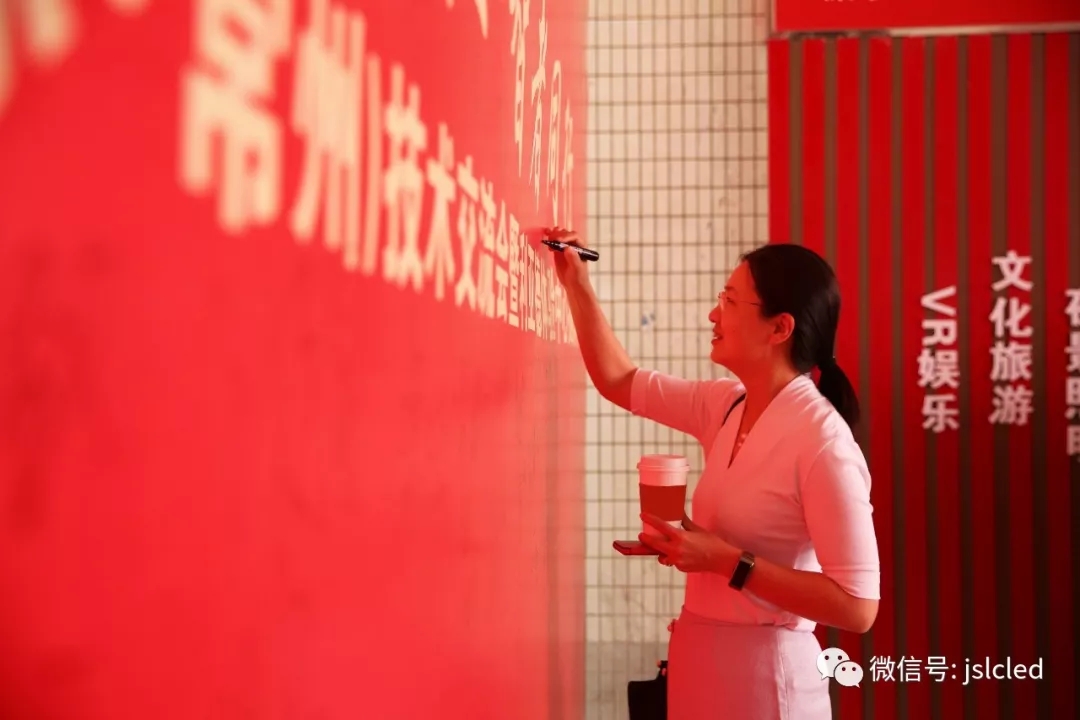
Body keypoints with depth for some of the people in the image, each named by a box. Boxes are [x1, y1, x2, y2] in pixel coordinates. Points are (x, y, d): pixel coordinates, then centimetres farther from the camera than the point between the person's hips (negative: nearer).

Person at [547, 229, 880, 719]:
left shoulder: (822, 442, -21)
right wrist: (577, 286, 10)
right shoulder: (727, 406, 2)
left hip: (761, 674, -7)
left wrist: (727, 561, -24)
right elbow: (619, 382, 16)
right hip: (698, 659, 7)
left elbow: (858, 606, -23)